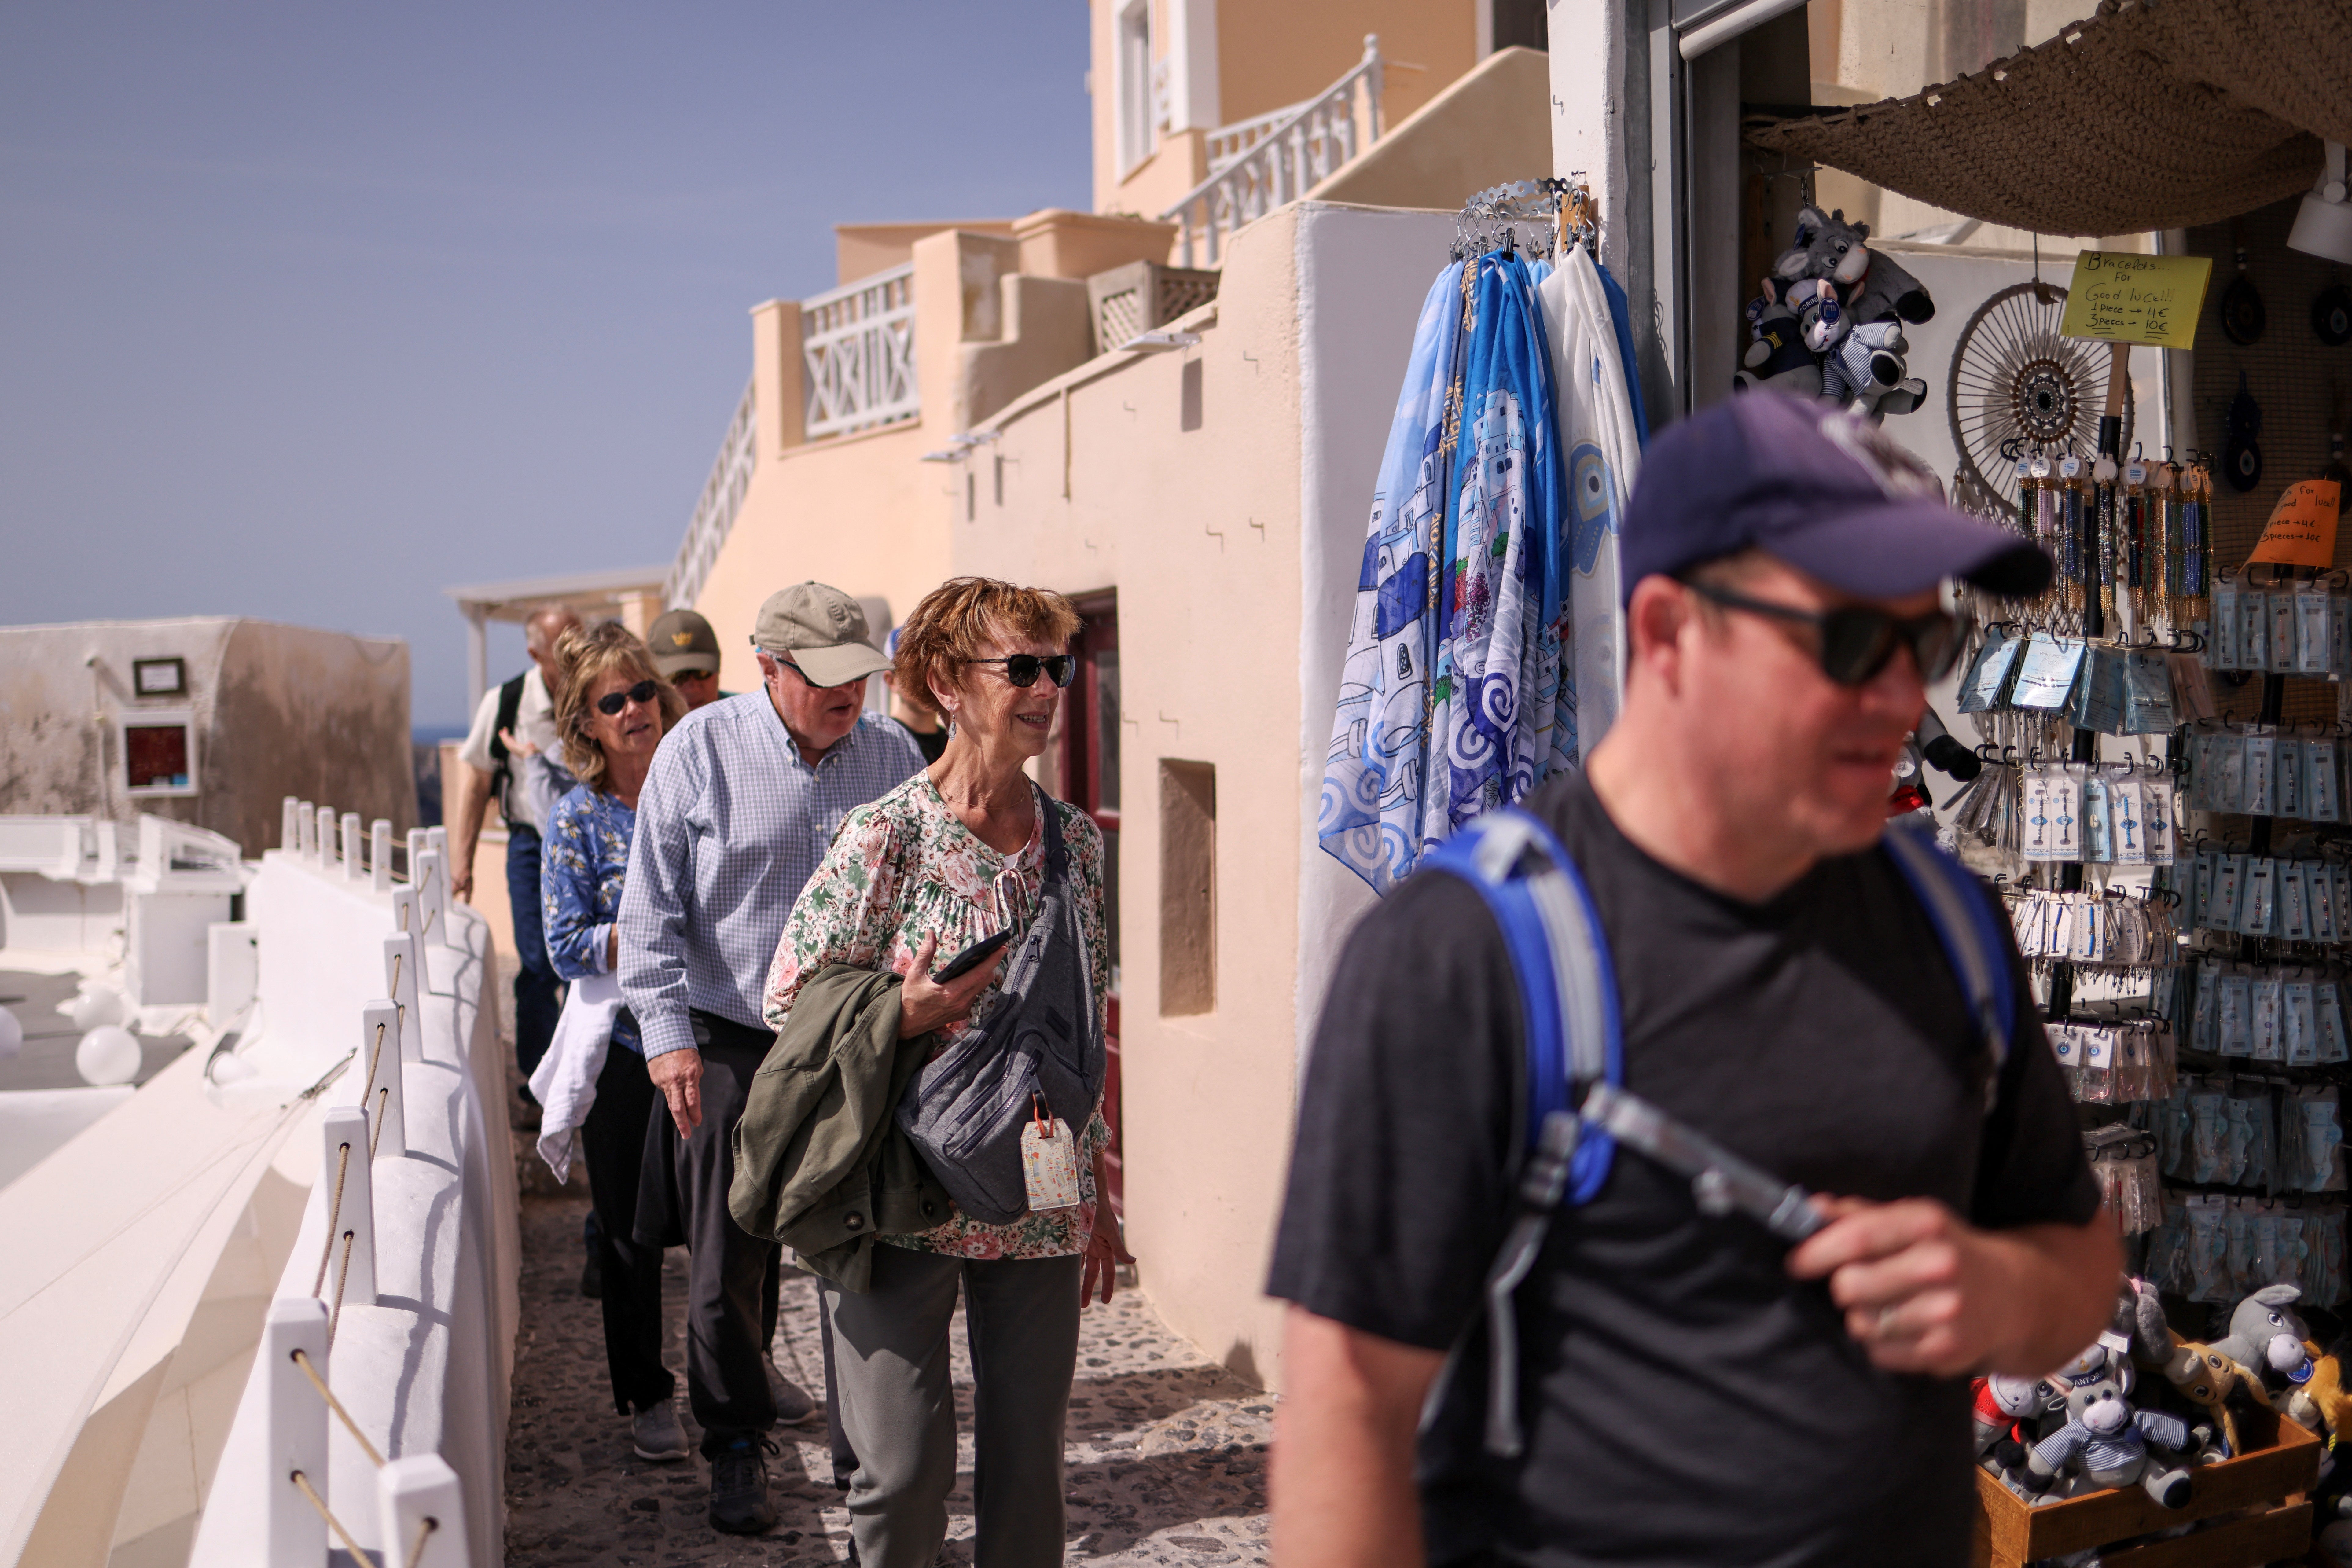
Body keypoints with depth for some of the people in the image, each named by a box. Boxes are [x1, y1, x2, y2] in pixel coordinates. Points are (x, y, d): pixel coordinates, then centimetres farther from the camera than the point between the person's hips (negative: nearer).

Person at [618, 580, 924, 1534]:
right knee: (729, 1259, 4)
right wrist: (667, 1033, -7)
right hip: (732, 1044, -2)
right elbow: (652, 907, -1)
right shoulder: (700, 750, -4)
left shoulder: (893, 757, 3)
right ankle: (738, 1449, 22)